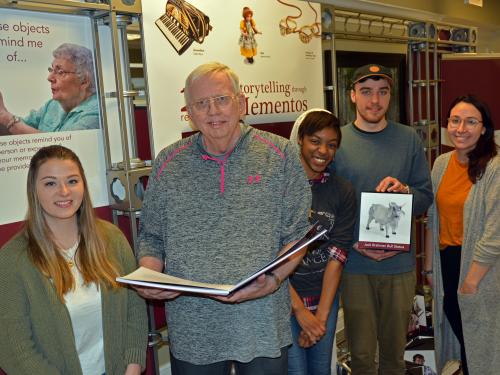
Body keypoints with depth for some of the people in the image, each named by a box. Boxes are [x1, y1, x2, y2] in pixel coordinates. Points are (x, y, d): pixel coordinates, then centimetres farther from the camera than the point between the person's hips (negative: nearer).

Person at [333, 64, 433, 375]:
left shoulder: (409, 139, 3)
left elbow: (426, 197, 6)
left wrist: (405, 191, -15)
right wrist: (355, 244, -14)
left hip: (400, 263, 2)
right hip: (354, 264, -1)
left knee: (395, 350, 15)